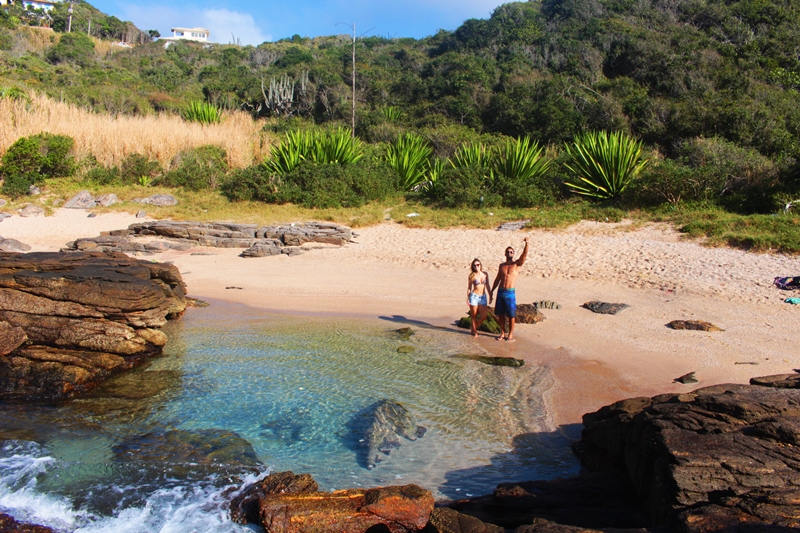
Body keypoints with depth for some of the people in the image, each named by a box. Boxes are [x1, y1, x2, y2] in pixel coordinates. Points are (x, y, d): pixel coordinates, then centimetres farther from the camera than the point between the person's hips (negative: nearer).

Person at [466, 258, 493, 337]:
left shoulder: (485, 274, 3)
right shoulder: (472, 275, -4)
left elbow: (487, 286, 10)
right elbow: (469, 288, 1)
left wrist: (490, 296, 9)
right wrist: (467, 299, -3)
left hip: (483, 297, 3)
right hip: (474, 296, -3)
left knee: (484, 316, 0)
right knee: (474, 316, 5)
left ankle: (473, 327, 25)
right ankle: (474, 331, 23)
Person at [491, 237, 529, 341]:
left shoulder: (517, 264, -1)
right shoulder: (501, 265, 12)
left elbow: (524, 255, -17)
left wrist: (526, 243, -32)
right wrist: (492, 290, 17)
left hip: (510, 293, -4)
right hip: (500, 292, 4)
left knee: (511, 315, 1)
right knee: (500, 314, 9)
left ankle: (510, 334, 13)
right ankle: (502, 333, 22)